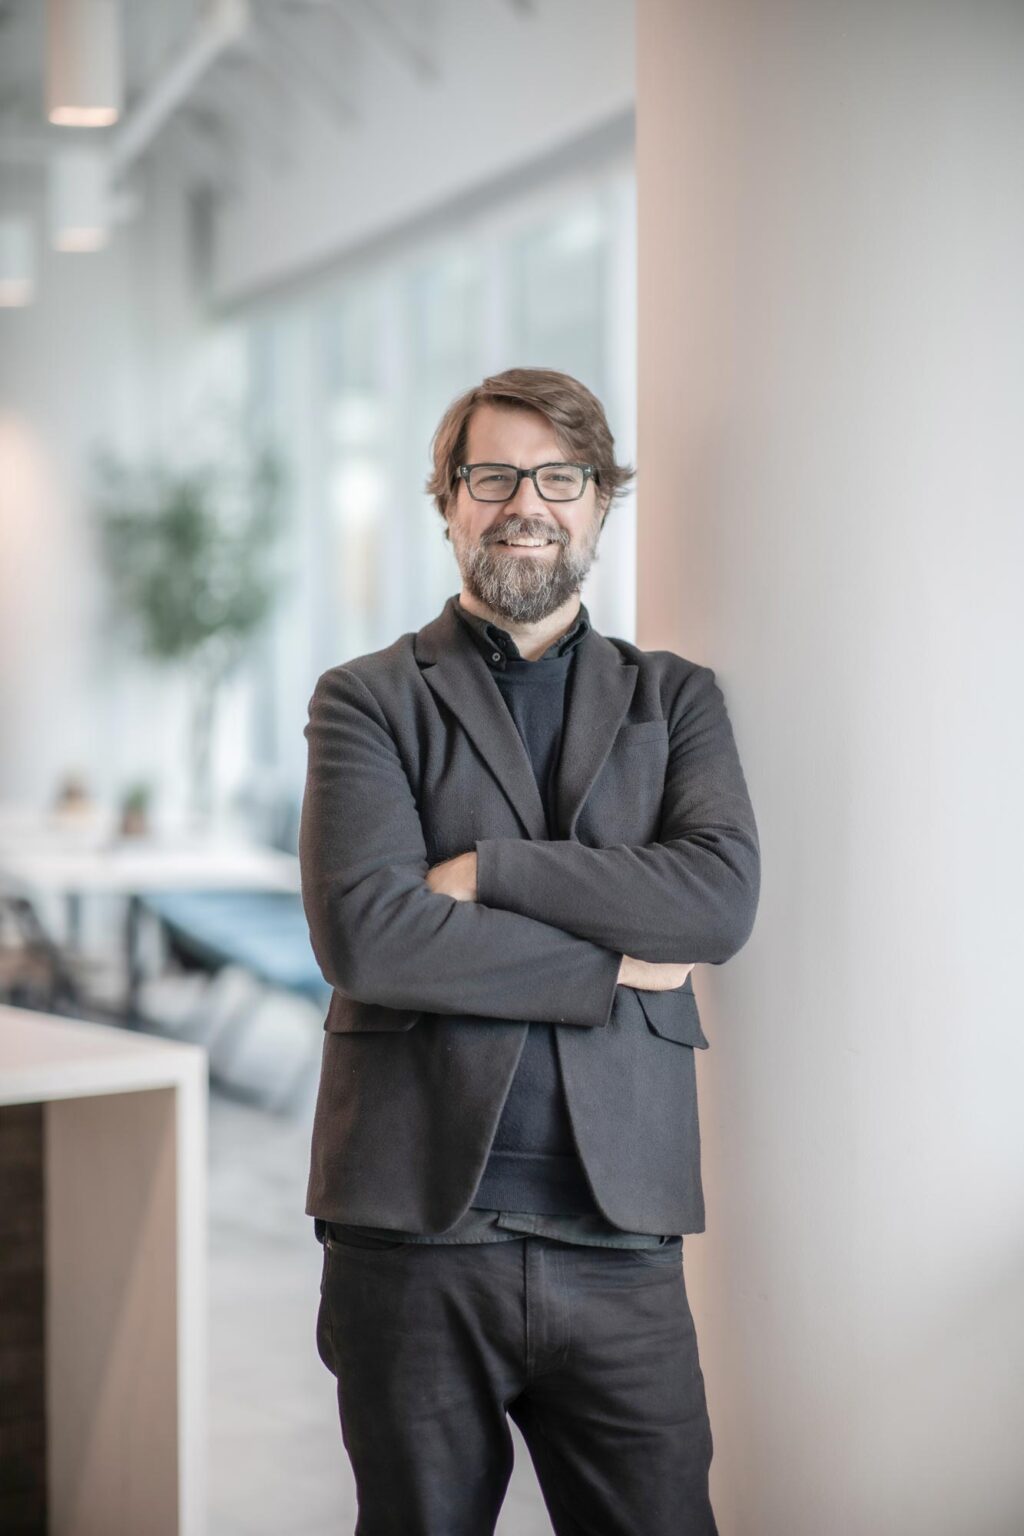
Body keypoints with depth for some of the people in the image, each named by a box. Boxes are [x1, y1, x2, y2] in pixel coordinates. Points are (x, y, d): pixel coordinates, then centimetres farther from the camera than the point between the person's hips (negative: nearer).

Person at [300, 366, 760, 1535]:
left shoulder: (677, 700, 12)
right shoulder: (366, 701, 5)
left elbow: (724, 899, -7)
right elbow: (362, 933, -12)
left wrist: (489, 870, -11)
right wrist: (611, 968, -8)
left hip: (619, 1237, 2)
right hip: (416, 1230, -1)